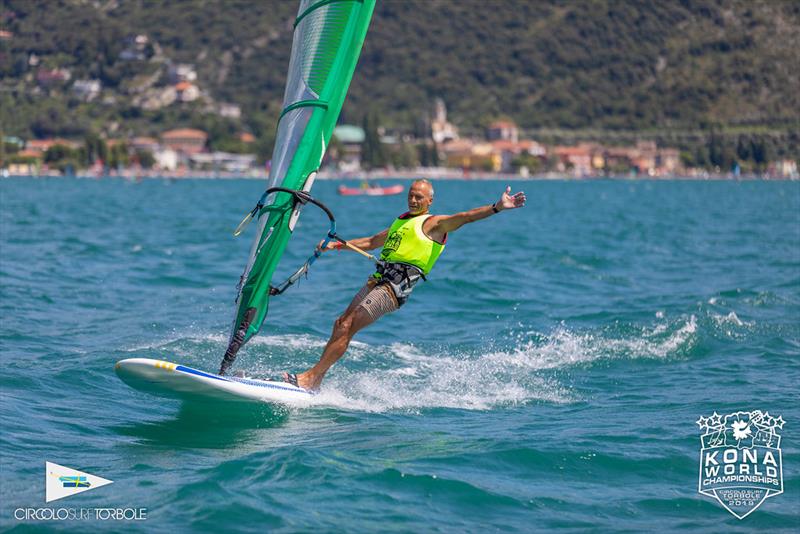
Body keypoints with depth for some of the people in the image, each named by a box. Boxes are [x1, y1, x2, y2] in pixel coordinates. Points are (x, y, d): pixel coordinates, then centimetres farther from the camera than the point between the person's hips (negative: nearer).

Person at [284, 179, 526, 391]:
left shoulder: (433, 224, 1)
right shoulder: (400, 222, 26)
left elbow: (465, 217, -13)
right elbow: (371, 242, 35)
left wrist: (497, 207, -27)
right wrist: (336, 245, 29)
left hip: (395, 287, -8)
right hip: (378, 281, 8)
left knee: (347, 328, -14)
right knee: (340, 324, 4)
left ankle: (311, 377, -14)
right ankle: (315, 379, 7)